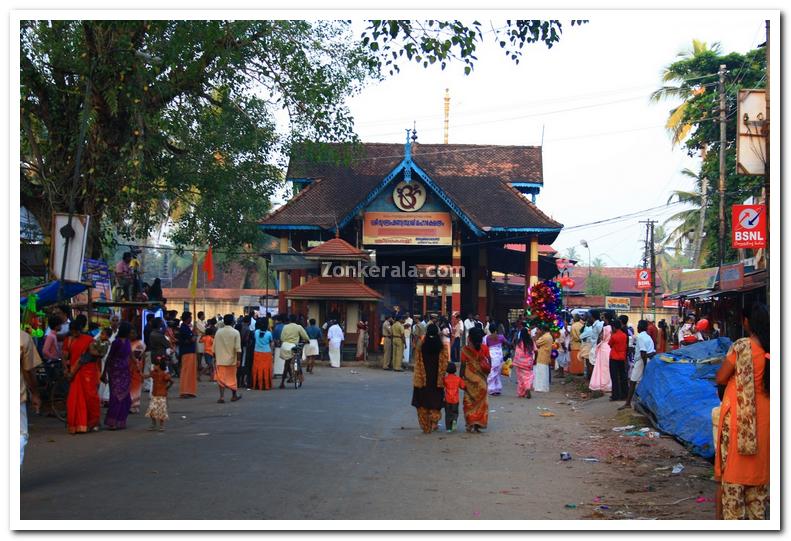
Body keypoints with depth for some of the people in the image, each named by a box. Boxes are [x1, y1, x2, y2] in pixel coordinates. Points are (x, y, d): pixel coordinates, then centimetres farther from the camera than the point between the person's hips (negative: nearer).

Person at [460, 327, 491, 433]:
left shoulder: (465, 350, -8)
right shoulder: (484, 348, -3)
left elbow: (463, 365, -6)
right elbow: (489, 364, -1)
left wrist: (461, 378, 2)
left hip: (469, 379, -1)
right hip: (481, 380, 2)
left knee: (470, 401, 8)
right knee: (481, 401, 10)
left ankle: (470, 424, 4)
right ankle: (478, 423, 8)